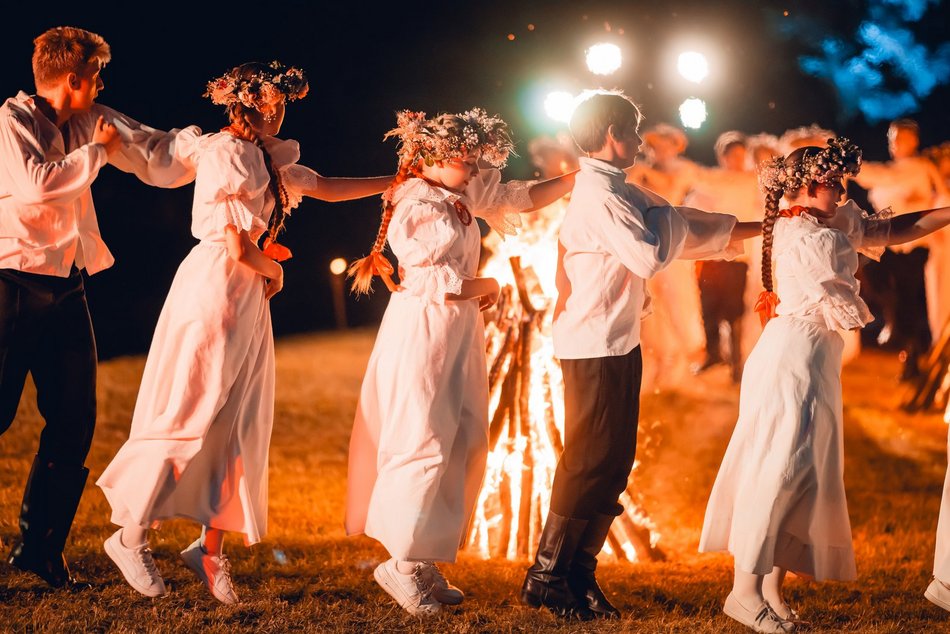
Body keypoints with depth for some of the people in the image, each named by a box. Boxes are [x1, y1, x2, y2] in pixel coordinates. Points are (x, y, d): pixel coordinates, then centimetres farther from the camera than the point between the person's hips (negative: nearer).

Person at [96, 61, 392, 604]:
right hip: (213, 288, -9)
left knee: (241, 425, 6)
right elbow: (237, 245, -14)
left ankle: (212, 547, 10)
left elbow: (327, 188, 26)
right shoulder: (225, 155, -12)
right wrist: (273, 271, 4)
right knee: (188, 415, -8)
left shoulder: (266, 159, 15)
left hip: (249, 298, 9)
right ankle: (130, 537, 0)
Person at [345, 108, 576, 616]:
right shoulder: (414, 211, -15)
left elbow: (525, 197, 19)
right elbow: (444, 287, -19)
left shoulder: (462, 194, 11)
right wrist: (489, 285, -1)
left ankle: (426, 562, 11)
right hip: (423, 332, -9)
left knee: (466, 446, 7)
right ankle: (402, 564, -3)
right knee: (424, 445, -9)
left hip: (460, 333, 9)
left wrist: (579, 177, 10)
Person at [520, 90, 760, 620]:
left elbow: (686, 229, 21)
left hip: (616, 344, 10)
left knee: (612, 463, 11)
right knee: (591, 463, -7)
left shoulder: (617, 190, 15)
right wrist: (664, 214, -5)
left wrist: (756, 228, 21)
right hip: (596, 349, -10)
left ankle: (579, 576, 16)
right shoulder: (601, 195, -16)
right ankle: (547, 577, -1)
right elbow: (651, 255, -24)